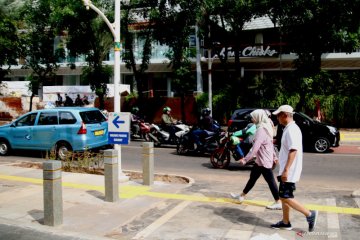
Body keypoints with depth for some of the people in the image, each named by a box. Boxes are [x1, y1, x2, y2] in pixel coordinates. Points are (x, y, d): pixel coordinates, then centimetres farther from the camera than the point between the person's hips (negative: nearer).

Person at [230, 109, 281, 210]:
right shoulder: (265, 128, 9)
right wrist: (274, 156, 25)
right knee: (252, 177, 17)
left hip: (264, 161, -10)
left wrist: (245, 159, -22)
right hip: (261, 160, 10)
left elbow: (255, 148, -26)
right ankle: (242, 196, 29)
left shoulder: (261, 130, -23)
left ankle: (278, 203, 10)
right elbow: (270, 144, 18)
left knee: (270, 181, 0)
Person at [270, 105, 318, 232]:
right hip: (287, 170, 10)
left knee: (285, 197, -5)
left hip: (289, 172, -10)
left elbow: (293, 151, -26)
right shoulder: (290, 128, 13)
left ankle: (309, 214, 4)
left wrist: (286, 170, -28)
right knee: (284, 196, 14)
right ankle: (285, 222, 23)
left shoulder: (291, 130, -19)